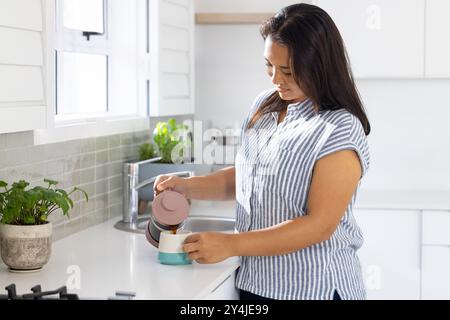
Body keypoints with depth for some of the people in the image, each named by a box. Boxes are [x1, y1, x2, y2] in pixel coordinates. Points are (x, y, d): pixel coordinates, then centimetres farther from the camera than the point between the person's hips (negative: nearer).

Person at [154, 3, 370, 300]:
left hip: (313, 289, -6)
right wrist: (187, 186, 0)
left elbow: (320, 225, -21)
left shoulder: (340, 131, -17)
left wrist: (230, 244, -24)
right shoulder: (264, 107, 5)